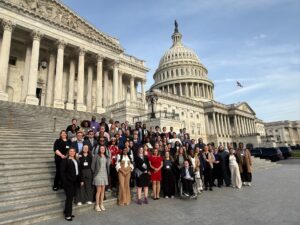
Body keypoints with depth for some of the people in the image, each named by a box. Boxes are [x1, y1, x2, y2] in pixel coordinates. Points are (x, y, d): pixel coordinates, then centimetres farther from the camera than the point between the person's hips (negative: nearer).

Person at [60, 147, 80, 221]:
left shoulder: (76, 161, 13)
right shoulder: (65, 160, -7)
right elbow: (62, 171, -11)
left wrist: (78, 180, 6)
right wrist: (65, 181, -17)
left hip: (74, 181, 6)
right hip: (68, 181, -6)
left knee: (71, 197, 13)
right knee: (69, 197, -2)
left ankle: (67, 212, 27)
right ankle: (67, 215, 9)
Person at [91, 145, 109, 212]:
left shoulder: (105, 157, 9)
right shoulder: (96, 156, -8)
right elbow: (93, 165, -7)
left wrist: (107, 173, 7)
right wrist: (94, 173, -2)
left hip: (104, 175, 5)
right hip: (98, 175, -5)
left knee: (103, 190, 10)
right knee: (99, 190, 0)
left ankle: (101, 204, 21)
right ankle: (97, 205, 13)